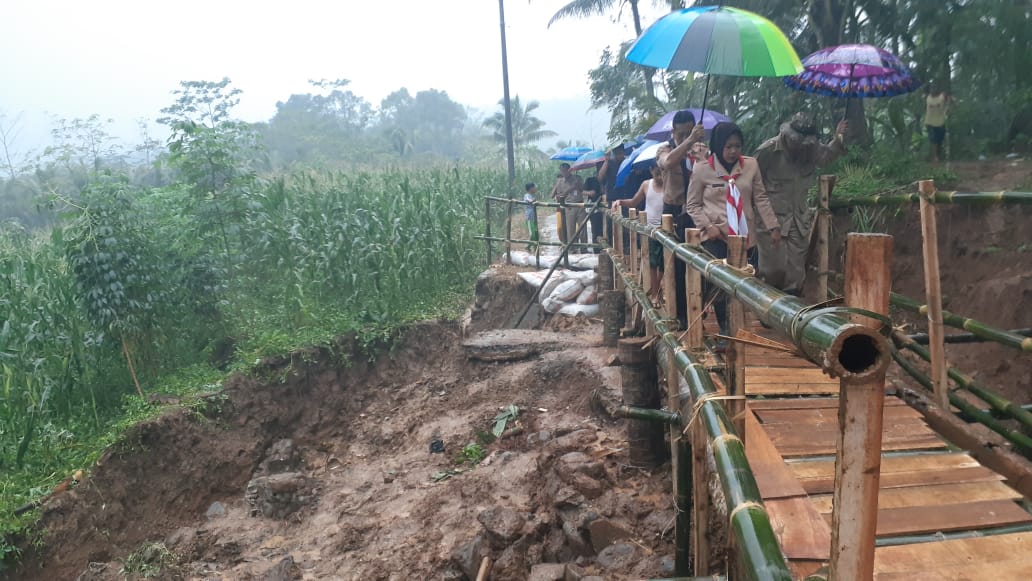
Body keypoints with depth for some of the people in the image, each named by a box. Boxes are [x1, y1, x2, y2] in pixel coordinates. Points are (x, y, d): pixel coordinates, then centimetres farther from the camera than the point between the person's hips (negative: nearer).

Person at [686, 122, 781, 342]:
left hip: (744, 236, 2)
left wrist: (773, 226, 5)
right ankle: (724, 330, 7)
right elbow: (692, 204, 3)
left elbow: (761, 199, 9)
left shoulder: (751, 165, 4)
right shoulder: (702, 169, -2)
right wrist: (708, 226, -10)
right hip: (716, 237, -2)